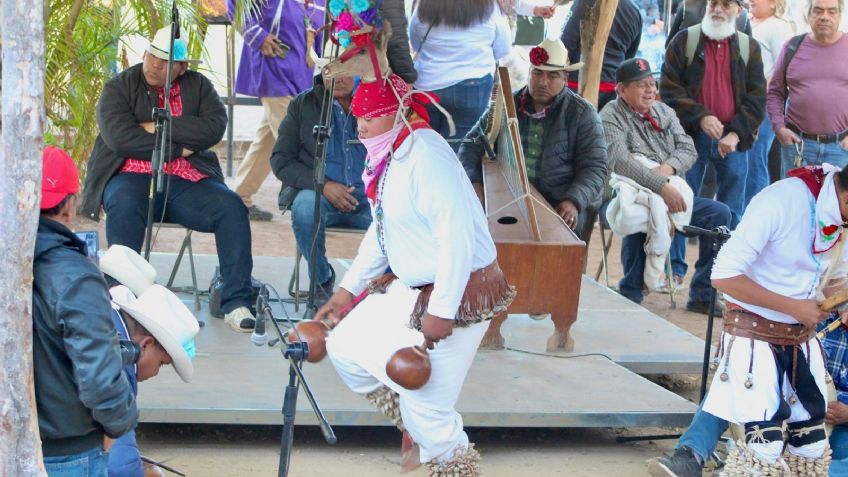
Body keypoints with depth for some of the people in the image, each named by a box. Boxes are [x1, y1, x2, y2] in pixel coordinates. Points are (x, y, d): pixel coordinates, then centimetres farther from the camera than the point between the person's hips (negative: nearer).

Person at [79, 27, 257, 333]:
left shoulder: (198, 85, 13)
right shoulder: (119, 87, 5)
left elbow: (215, 127, -5)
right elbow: (120, 137, -12)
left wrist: (159, 128, -10)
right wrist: (177, 149, -9)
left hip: (187, 182, 2)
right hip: (132, 176, -2)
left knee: (232, 207, -23)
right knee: (124, 206, -36)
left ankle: (236, 302, -21)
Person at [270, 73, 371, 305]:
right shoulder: (303, 104, 10)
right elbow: (280, 160, 3)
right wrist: (323, 185, -9)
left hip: (369, 196, 0)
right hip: (319, 193, 0)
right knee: (304, 209, -34)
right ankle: (322, 281, -8)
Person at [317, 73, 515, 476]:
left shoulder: (425, 156, -23)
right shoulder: (389, 158, 8)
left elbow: (457, 235, -29)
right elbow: (380, 231, 19)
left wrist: (441, 311, -28)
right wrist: (348, 289, 18)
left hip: (458, 292, -10)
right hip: (410, 289, 10)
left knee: (424, 404, -7)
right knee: (345, 348, 13)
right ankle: (418, 429, 26)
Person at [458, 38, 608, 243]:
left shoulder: (582, 113, 1)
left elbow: (594, 167, -5)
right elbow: (472, 145, 14)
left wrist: (574, 202, -23)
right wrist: (475, 183, -6)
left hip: (562, 204, -2)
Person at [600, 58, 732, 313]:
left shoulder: (664, 112, 18)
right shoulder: (610, 118, -4)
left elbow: (688, 149, 10)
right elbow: (620, 161, -20)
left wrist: (668, 167, -14)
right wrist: (662, 187, -29)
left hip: (673, 195, 7)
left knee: (719, 213, -11)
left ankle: (702, 295, -5)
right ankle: (630, 294, -22)